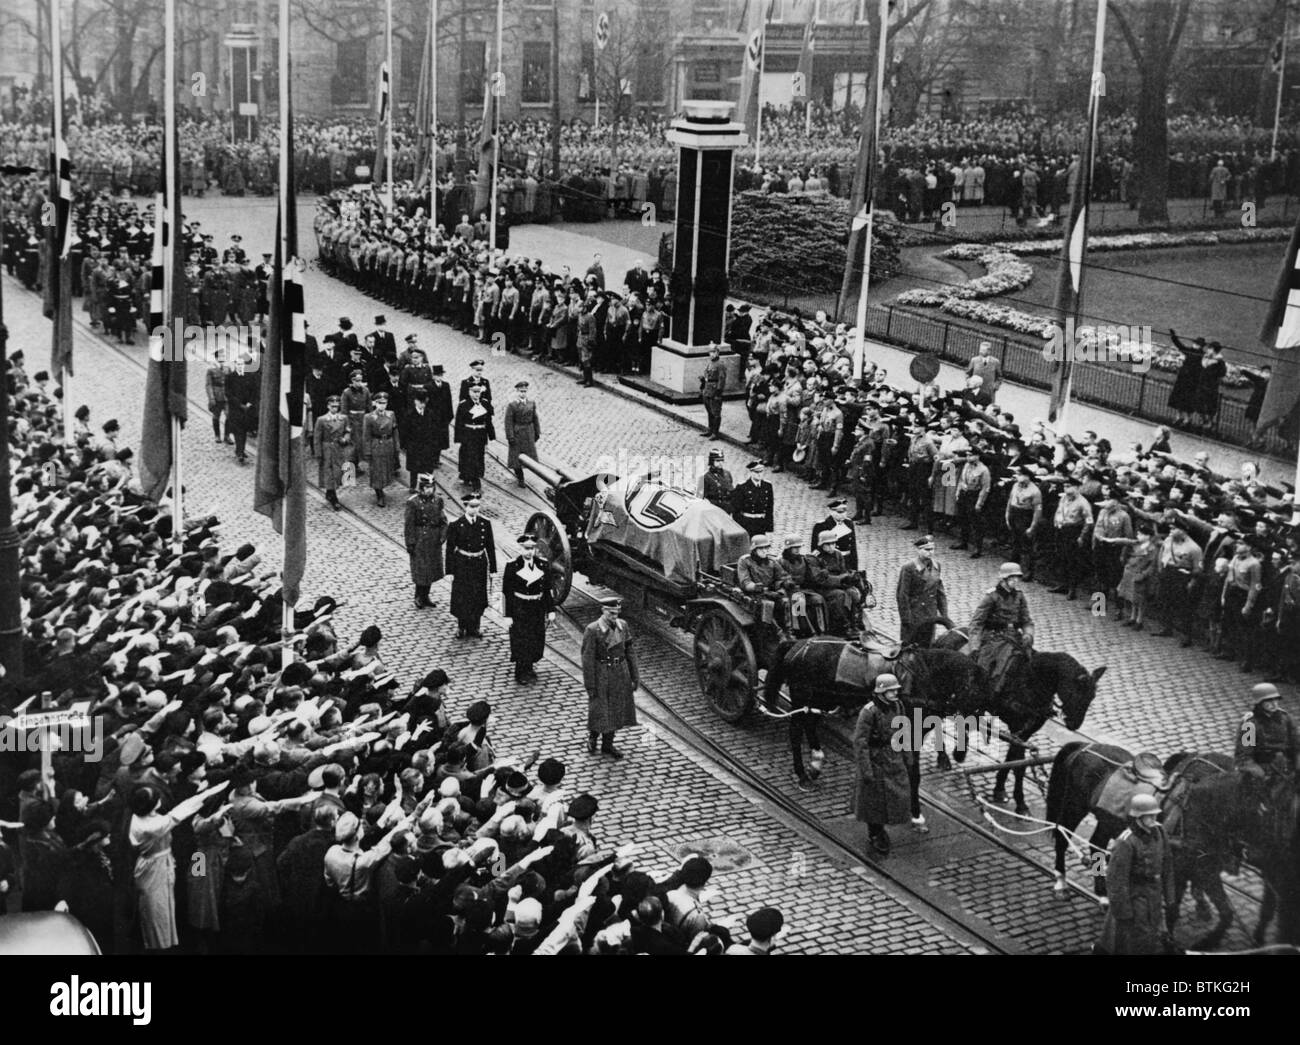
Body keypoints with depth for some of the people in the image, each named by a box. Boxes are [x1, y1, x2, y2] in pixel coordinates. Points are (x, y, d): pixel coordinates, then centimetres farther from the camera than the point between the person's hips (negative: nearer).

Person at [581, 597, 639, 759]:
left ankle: (608, 744, 29)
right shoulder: (592, 630, -17)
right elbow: (587, 659, -15)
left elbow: (629, 652, 7)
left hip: (621, 674, 5)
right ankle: (592, 736, 35)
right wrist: (590, 686, -14)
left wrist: (635, 677, 7)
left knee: (616, 710, 14)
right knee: (599, 711, 5)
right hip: (601, 675, -5)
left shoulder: (623, 626, -1)